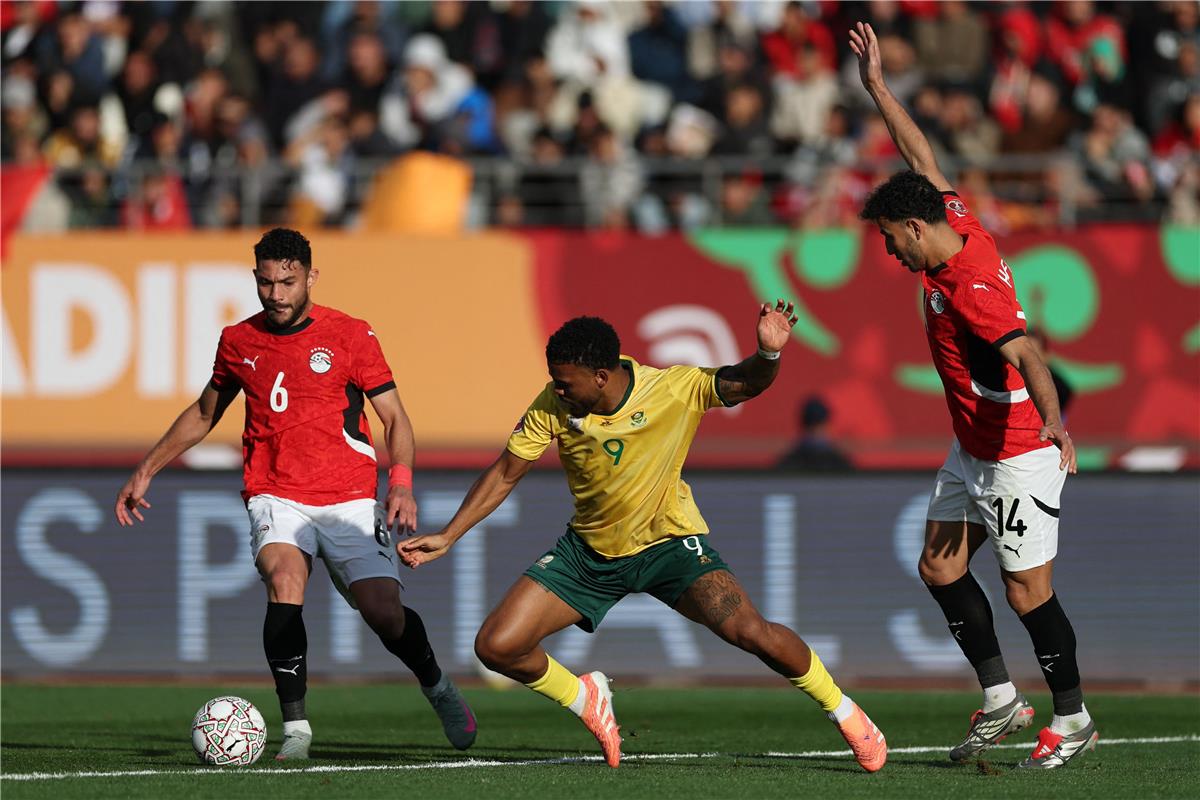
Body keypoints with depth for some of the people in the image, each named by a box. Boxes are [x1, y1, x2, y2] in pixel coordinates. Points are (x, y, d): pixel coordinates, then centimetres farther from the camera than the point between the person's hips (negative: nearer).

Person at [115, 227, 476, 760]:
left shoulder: (350, 336, 0)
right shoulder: (239, 342, 9)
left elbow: (394, 418, 2)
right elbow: (203, 414, 25)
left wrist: (401, 484, -14)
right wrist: (146, 471, 21)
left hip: (348, 501, -1)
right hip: (277, 499, 1)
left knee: (384, 612, -10)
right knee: (284, 578, -29)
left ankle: (437, 686, 25)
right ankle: (296, 730, -25)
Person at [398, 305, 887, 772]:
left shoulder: (673, 390, -21)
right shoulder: (553, 406, -14)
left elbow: (745, 383, -21)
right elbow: (505, 475, -4)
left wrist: (768, 354, -45)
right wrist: (447, 538, -7)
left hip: (668, 541, -3)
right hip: (589, 551, 3)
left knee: (751, 632, -24)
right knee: (496, 646, -9)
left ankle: (842, 710, 0)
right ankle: (586, 701, 20)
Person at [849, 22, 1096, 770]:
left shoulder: (971, 285, -27)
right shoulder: (959, 223, -2)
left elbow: (1024, 353, -40)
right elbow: (921, 155, 12)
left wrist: (1054, 420, -56)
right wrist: (876, 84, 16)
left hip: (1019, 456, -10)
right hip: (974, 449, 10)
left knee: (1028, 591, -3)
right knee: (941, 567, 10)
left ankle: (1073, 718, 12)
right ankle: (1001, 700, 19)